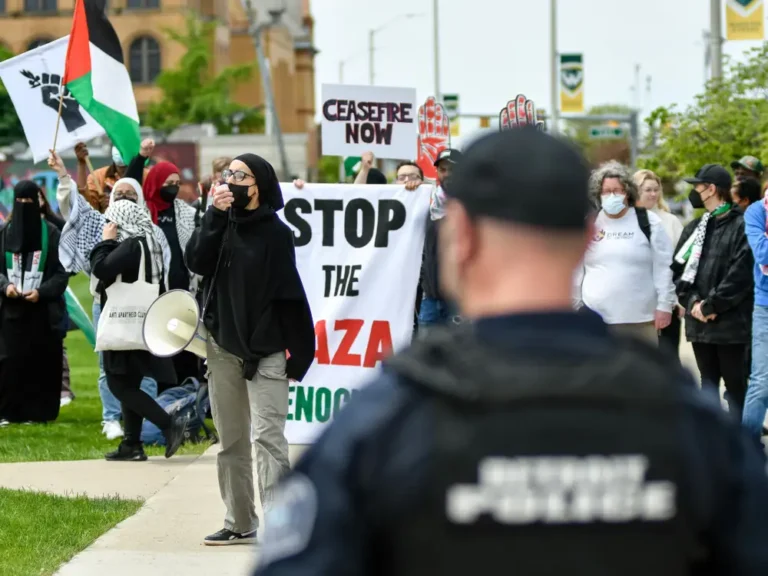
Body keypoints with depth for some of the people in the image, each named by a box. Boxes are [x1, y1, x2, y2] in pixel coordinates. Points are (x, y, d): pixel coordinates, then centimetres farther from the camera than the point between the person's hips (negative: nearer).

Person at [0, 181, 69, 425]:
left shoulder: (51, 233, 0)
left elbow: (62, 272, -1)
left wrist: (41, 291, -14)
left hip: (43, 310, -1)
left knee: (42, 363, -1)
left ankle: (40, 411, 7)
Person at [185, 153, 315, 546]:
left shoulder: (275, 233, -5)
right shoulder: (221, 224, 9)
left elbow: (289, 294, -7)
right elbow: (197, 262, -8)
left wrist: (298, 351, -11)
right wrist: (215, 215, -15)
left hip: (265, 350, -6)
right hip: (222, 347, 6)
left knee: (268, 436, -12)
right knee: (231, 440, 10)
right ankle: (240, 523, 17)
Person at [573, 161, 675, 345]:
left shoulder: (648, 222, 0)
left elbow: (663, 267, -1)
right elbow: (576, 269, 11)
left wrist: (664, 305, -6)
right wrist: (575, 308, 9)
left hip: (640, 318, -2)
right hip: (595, 318, 2)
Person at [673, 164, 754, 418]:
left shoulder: (741, 226, -8)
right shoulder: (693, 228, 16)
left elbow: (741, 273, -15)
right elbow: (678, 268, 10)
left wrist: (711, 305, -14)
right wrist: (692, 302, -6)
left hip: (731, 322, -7)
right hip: (699, 322, 7)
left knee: (735, 384, -1)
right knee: (708, 382, 13)